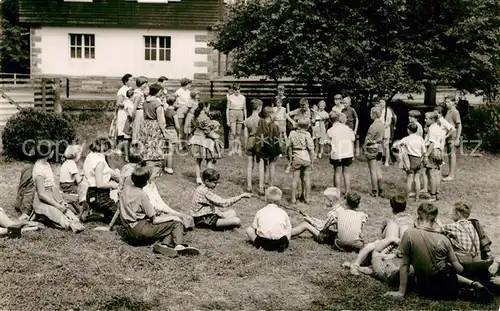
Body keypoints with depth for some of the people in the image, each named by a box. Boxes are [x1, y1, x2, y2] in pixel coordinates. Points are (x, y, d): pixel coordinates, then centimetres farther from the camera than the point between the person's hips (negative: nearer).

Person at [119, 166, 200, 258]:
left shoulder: (126, 190, 9)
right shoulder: (142, 195, -13)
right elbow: (154, 220, -10)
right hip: (140, 229, -8)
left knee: (170, 228, 13)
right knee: (177, 224, -4)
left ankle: (163, 245, -16)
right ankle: (179, 246, -28)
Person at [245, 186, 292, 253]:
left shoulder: (260, 212, 17)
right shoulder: (283, 212, 17)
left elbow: (254, 227, 14)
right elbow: (289, 229, 13)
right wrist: (286, 241, 23)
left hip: (264, 241, 0)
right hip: (280, 241, 0)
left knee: (248, 229, 23)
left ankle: (258, 243, 0)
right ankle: (282, 245, 4)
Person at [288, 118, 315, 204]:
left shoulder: (292, 133, 0)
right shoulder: (307, 135, -11)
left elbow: (289, 147, 5)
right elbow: (311, 149, -10)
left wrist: (291, 159, 14)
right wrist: (312, 161, -2)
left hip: (296, 158, 2)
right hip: (306, 157, -2)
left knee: (295, 179, 9)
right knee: (307, 178, 11)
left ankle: (293, 198, 10)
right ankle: (306, 198, 19)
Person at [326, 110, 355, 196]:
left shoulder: (330, 131, -7)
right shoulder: (347, 128, 2)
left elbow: (330, 144, -10)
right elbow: (352, 141, 6)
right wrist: (352, 153, 13)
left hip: (336, 154, -3)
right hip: (348, 153, 3)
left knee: (337, 172, 6)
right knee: (346, 172, 12)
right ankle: (347, 191, 13)